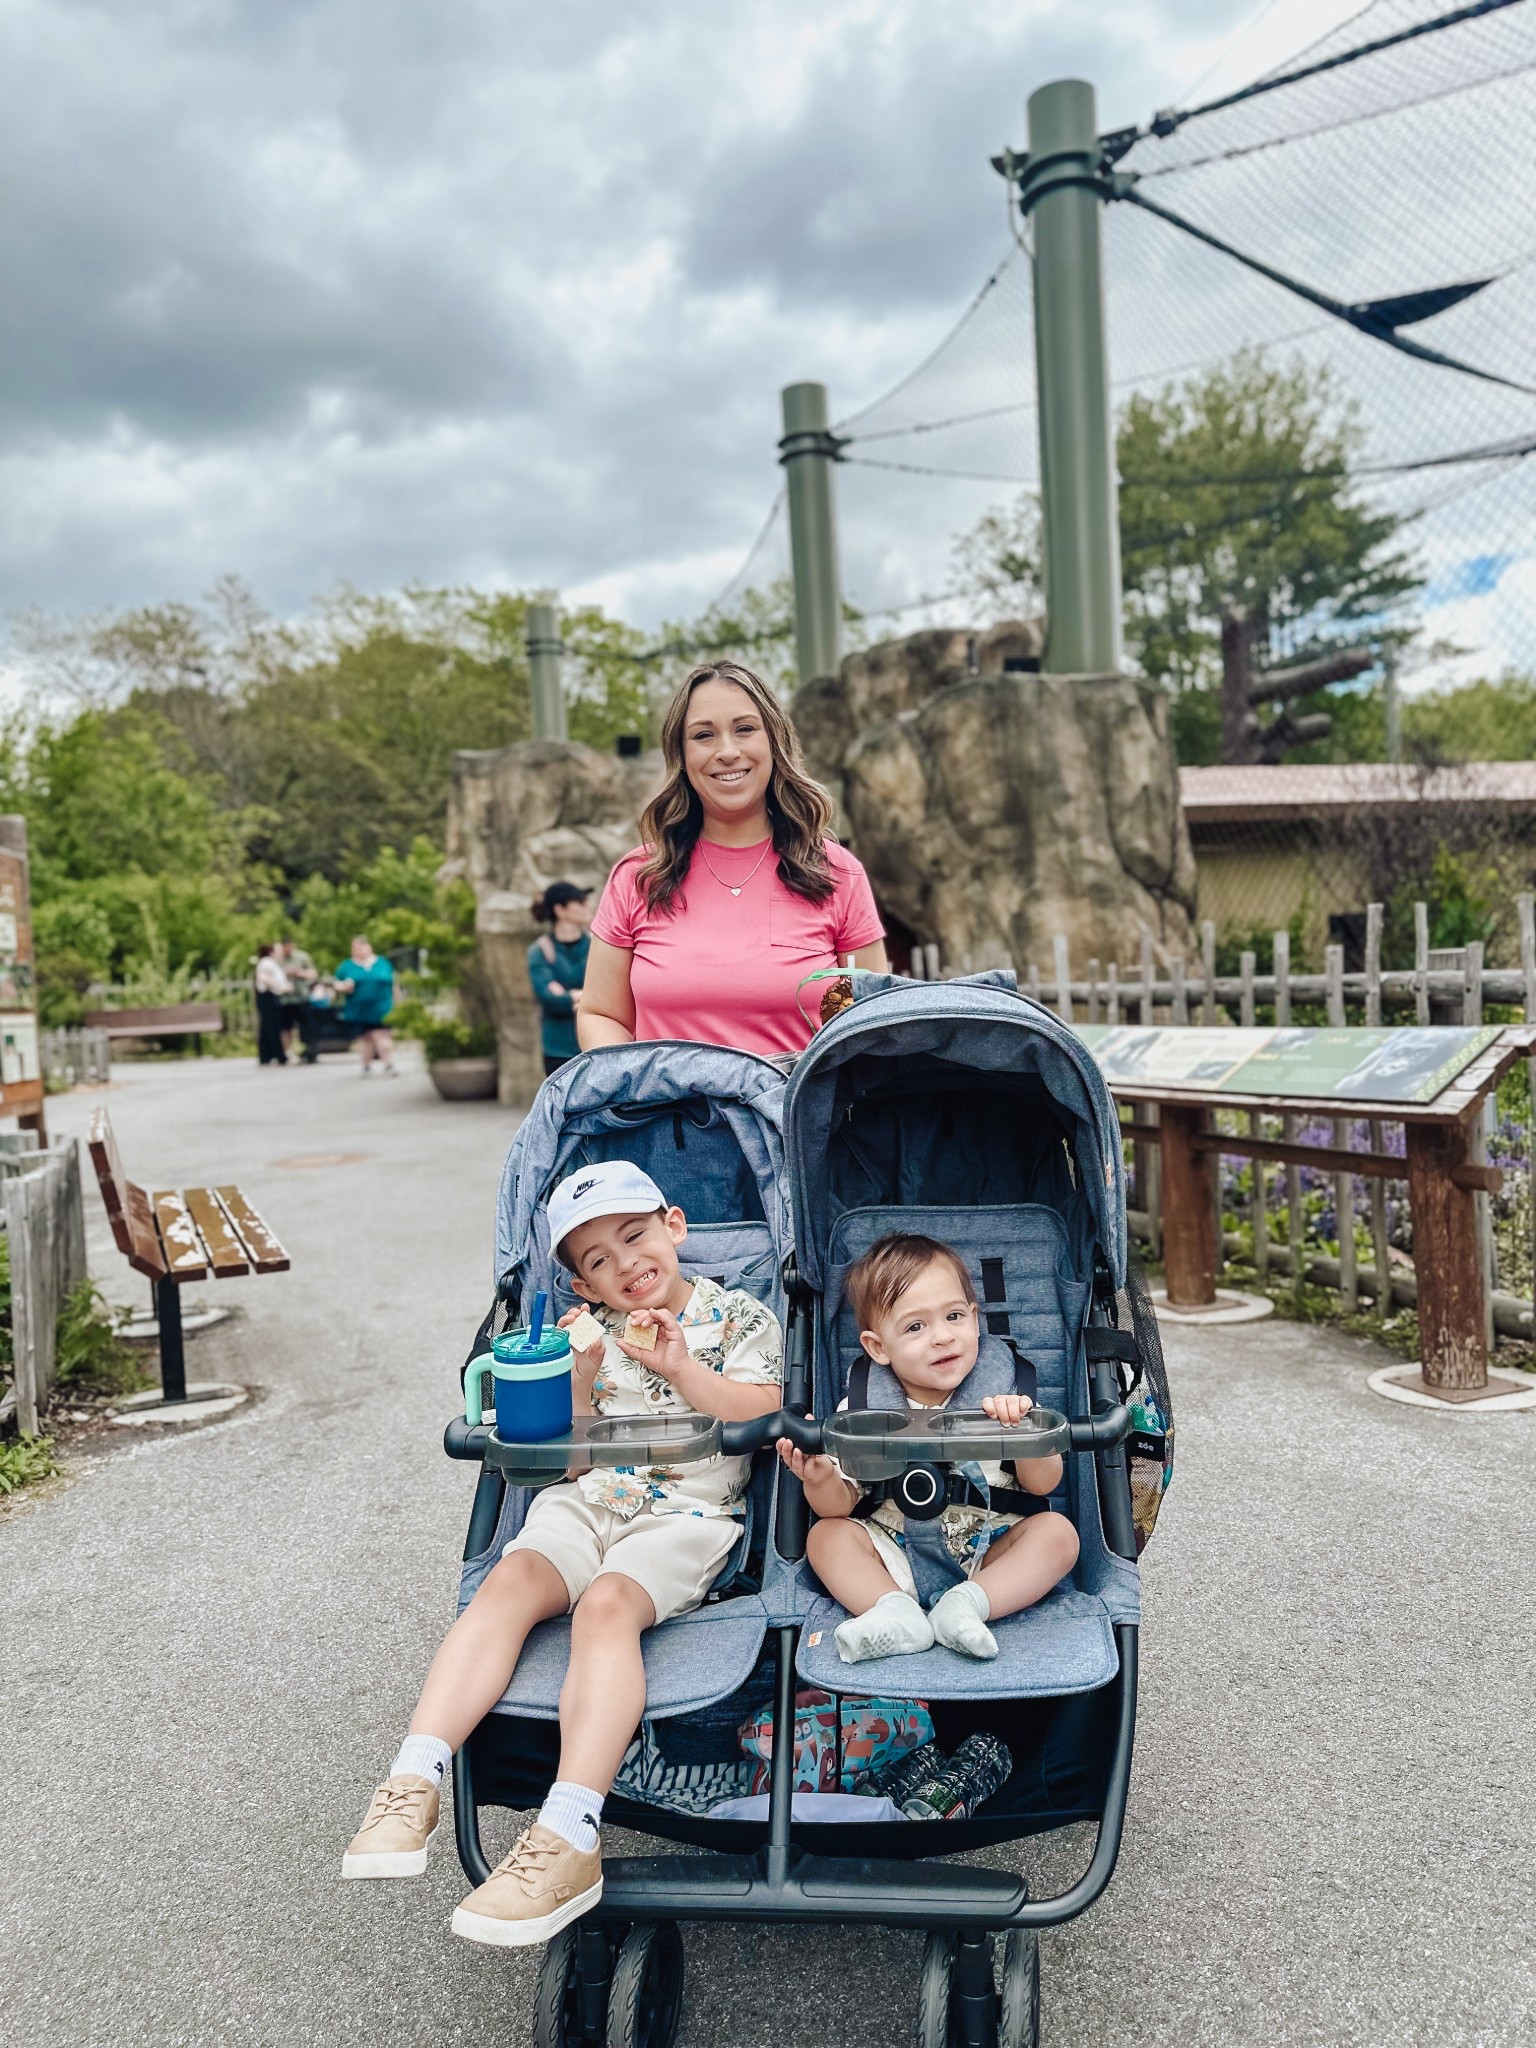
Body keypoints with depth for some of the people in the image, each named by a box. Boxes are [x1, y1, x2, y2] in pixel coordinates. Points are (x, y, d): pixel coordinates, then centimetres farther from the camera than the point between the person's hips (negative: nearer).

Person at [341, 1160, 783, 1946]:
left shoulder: (740, 1316, 10)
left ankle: (568, 1839, -42)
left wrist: (679, 1366, -11)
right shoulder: (590, 1332, 20)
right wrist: (580, 1380, -6)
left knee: (607, 1603, -33)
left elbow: (761, 1416, -2)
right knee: (512, 1580, -26)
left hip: (686, 1511, -4)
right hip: (583, 1501, 4)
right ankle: (412, 1787, -33)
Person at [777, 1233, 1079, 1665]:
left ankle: (967, 1605, -32)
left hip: (990, 1554, 0)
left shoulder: (997, 1391, -4)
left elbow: (1043, 1484, -5)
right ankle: (895, 1612, -33)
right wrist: (820, 1480, -28)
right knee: (826, 1535, -17)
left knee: (1057, 1532, -21)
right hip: (897, 1560, 1)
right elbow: (842, 1505, -4)